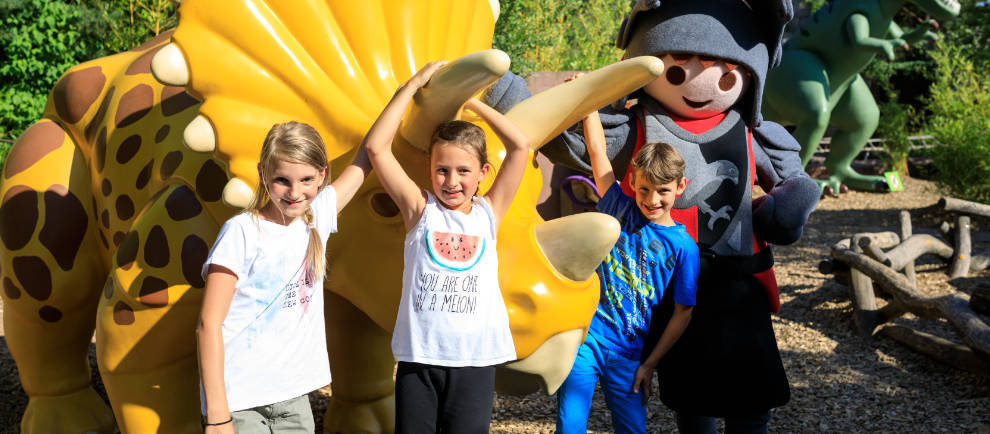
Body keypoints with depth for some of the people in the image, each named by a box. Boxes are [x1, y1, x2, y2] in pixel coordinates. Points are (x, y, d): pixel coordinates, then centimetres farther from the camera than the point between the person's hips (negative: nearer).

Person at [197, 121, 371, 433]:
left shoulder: (318, 216, 2)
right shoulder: (242, 232, -13)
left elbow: (370, 153, 9)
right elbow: (209, 324, -15)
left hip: (294, 397, 5)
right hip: (239, 401, -5)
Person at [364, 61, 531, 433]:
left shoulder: (488, 213, 5)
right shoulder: (420, 210, 2)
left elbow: (520, 146, -1)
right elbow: (376, 147, -6)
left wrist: (470, 101, 3)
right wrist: (413, 85, -3)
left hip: (474, 358, 1)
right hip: (419, 356, 0)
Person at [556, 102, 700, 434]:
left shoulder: (683, 247, -4)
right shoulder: (620, 211, 0)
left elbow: (683, 312, 0)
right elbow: (597, 150, -1)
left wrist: (650, 364, -1)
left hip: (627, 354, 0)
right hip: (585, 335, 0)